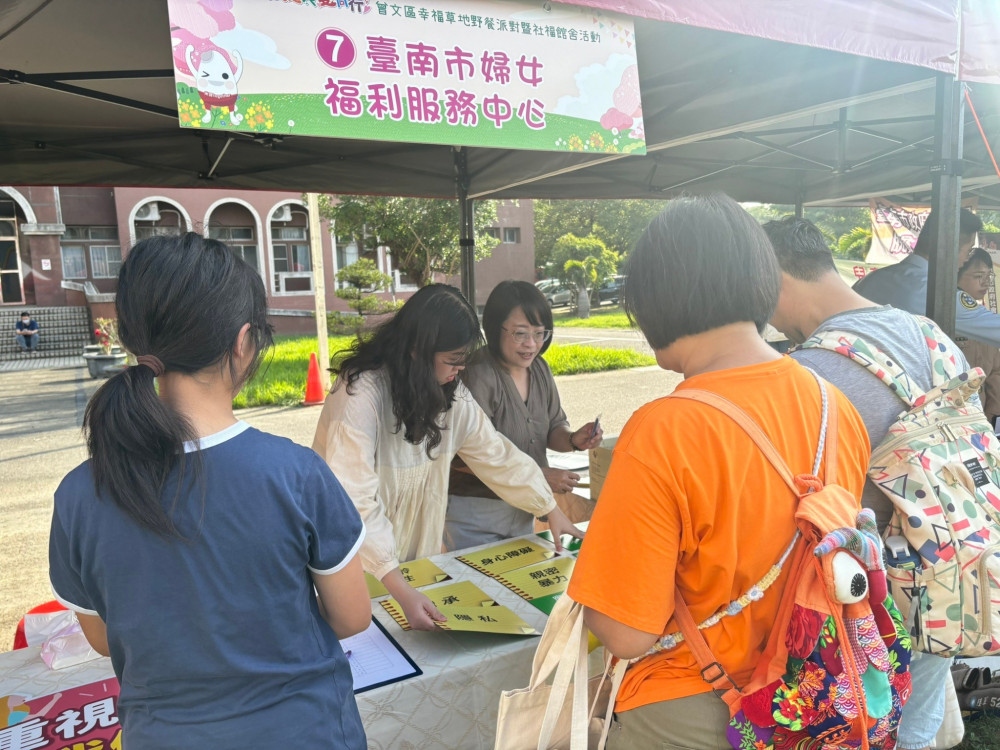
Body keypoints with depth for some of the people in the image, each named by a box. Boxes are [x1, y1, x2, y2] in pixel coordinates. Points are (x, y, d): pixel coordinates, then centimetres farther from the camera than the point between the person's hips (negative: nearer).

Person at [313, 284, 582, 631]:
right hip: (356, 562, -5)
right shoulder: (360, 395, -28)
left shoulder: (451, 393, -5)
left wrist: (550, 509, 3)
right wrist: (402, 591, -39)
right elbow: (354, 504, -33)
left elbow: (495, 454, 4)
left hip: (419, 557, 6)